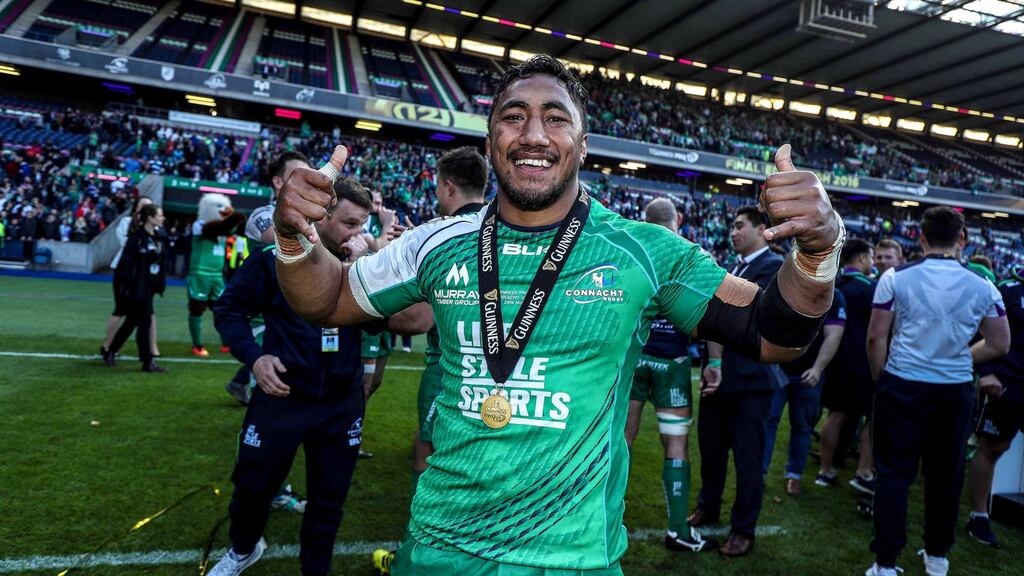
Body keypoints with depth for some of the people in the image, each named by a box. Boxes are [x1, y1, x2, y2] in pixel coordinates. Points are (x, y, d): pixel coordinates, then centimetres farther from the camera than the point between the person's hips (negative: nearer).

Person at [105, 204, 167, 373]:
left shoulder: (157, 238, 11)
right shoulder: (137, 237, -13)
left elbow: (162, 262, 14)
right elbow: (126, 262, -15)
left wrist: (161, 283, 8)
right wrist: (127, 286, -18)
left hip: (149, 287, 8)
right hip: (137, 287, -8)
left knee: (132, 321, 16)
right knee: (144, 322, -4)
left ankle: (111, 351, 32)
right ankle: (148, 362, 3)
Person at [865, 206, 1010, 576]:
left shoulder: (896, 278, -8)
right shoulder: (982, 287, -1)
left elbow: (876, 338, -7)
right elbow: (999, 345, 6)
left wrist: (880, 379, 7)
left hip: (902, 386, -2)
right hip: (956, 392, 2)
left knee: (894, 473, 5)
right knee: (945, 475, 16)